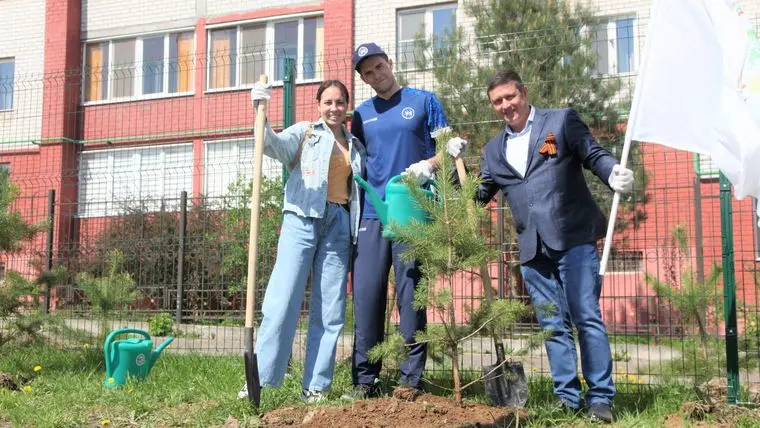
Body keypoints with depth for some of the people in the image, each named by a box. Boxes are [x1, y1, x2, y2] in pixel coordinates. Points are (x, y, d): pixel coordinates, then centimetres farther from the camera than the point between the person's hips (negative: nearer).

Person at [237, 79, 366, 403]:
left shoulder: (356, 147, 22)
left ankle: (316, 386, 8)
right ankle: (260, 377, -6)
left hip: (339, 224, 4)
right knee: (283, 299, -10)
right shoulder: (304, 132, 10)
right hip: (303, 218, -4)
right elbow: (274, 145, -10)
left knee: (330, 310, 2)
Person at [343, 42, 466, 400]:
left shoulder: (424, 101, 8)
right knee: (366, 295, -1)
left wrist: (429, 164, -15)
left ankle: (411, 377, 5)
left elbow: (447, 148, 5)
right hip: (371, 213, 3)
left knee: (410, 293, -2)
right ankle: (365, 379, 6)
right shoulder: (361, 114, 17)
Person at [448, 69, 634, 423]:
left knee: (586, 317, -5)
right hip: (533, 248, 5)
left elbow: (593, 155, 1)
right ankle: (567, 399, 14)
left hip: (573, 238, -4)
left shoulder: (561, 120, 5)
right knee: (553, 325, 7)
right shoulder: (494, 150, 17)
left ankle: (600, 398, 3)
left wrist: (614, 174, -20)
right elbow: (478, 196, 19)